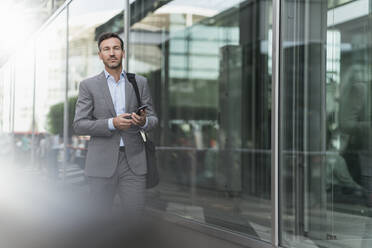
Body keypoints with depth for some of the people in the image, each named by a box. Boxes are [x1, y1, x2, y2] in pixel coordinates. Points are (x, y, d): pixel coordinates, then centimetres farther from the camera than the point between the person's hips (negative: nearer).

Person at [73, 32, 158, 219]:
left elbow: (153, 118, 12)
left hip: (133, 161, 2)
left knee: (134, 214, -2)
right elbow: (79, 125, -2)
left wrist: (144, 121, -12)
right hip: (102, 162, -1)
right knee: (101, 218, 3)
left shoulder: (140, 82, 11)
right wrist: (112, 123, -16)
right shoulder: (88, 86, 4)